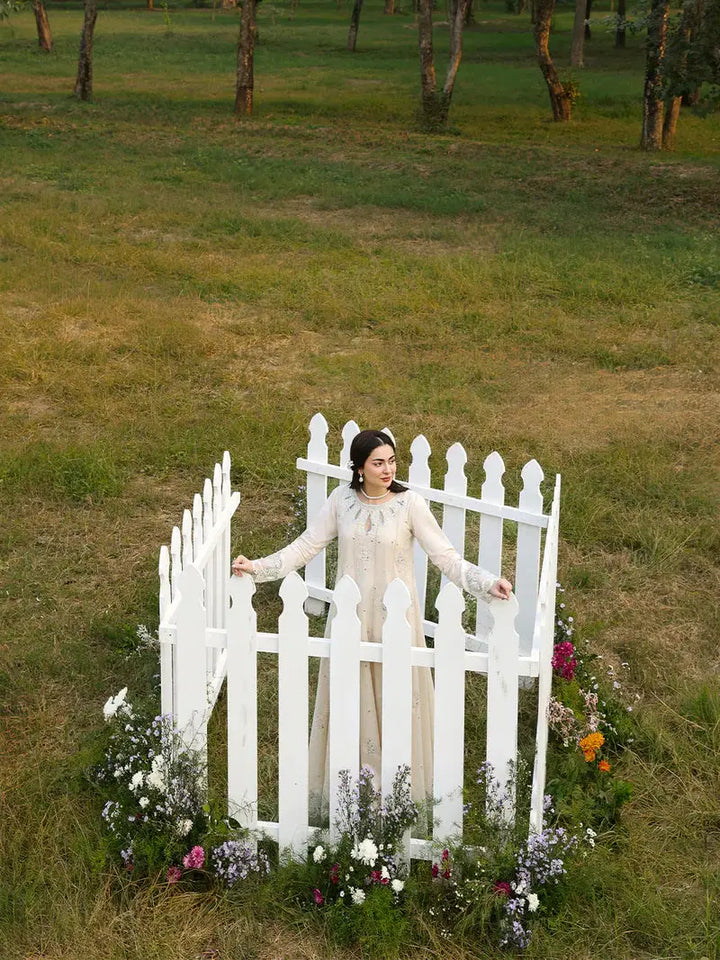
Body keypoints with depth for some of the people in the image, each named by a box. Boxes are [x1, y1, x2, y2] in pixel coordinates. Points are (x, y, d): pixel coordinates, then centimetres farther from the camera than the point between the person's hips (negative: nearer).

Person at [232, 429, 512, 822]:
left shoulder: (409, 503, -11)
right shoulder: (341, 500, -3)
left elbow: (444, 556, -12)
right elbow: (305, 546, -1)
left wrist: (487, 583, -24)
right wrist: (259, 567, -11)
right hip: (351, 614, 2)